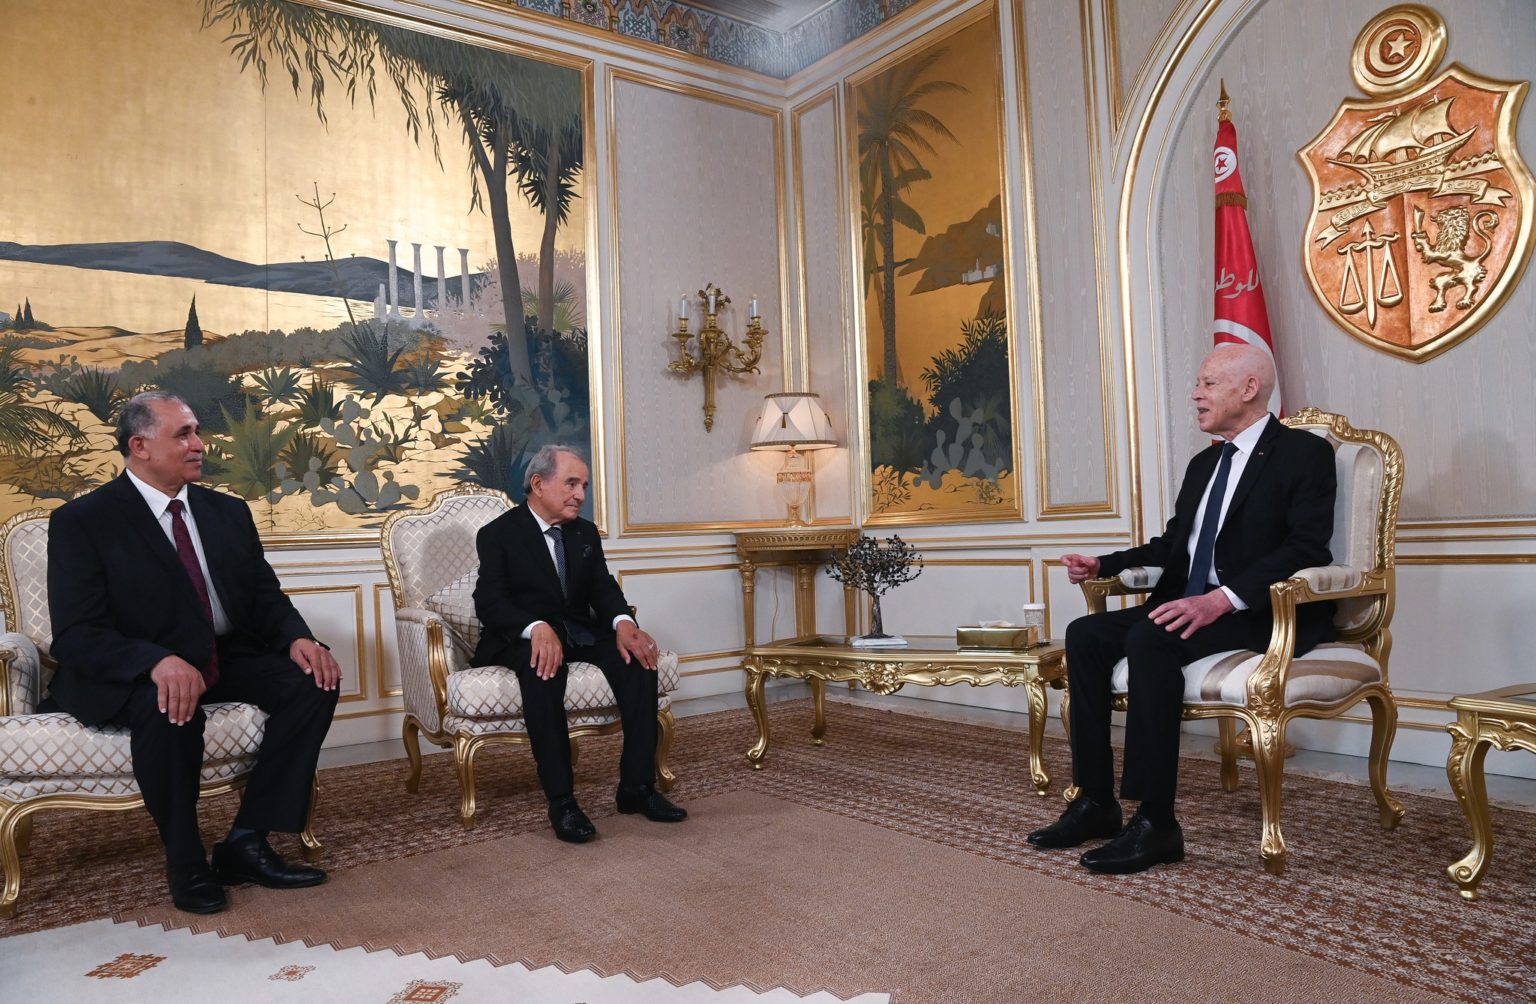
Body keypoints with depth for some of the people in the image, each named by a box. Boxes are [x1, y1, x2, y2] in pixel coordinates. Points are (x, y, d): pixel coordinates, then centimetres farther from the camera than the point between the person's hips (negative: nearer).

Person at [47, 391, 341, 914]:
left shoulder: (227, 511, 10)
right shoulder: (82, 521, -7)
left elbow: (266, 596, 9)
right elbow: (75, 635, -15)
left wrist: (297, 638, -15)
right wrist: (159, 662, -35)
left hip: (229, 660, 5)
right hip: (133, 674, -5)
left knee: (314, 678, -19)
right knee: (168, 707, -37)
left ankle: (246, 842, -13)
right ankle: (186, 864, -14)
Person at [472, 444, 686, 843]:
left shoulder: (585, 532, 13)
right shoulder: (498, 534, -4)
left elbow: (603, 588, 3)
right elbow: (490, 602, -15)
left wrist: (623, 624, -21)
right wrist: (538, 628, -36)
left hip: (578, 632, 5)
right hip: (520, 638, -5)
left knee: (638, 655, -23)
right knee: (544, 667, -39)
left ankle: (637, 787, -20)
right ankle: (561, 801, -34)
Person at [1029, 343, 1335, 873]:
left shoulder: (1304, 452, -5)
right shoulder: (1203, 464, 21)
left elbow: (1305, 548, -17)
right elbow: (1173, 544, 24)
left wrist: (1223, 599, -30)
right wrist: (1103, 564, 8)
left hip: (1263, 612, -8)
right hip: (1191, 603, 9)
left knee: (1150, 640, -33)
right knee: (1085, 634, -10)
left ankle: (1156, 823, -27)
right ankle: (1096, 803, -8)